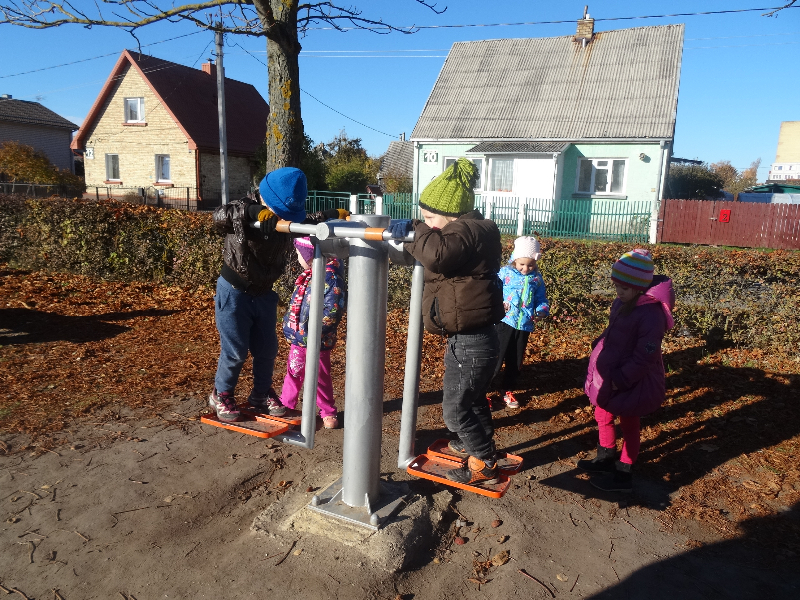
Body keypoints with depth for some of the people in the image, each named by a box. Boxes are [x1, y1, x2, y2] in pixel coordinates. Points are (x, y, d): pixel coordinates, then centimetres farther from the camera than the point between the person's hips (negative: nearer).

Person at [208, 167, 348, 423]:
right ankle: (221, 395, 24)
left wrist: (333, 214, -10)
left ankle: (261, 394, 33)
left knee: (267, 348, 12)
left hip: (264, 294, 5)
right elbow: (219, 218, -36)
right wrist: (251, 212, -49)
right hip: (233, 293, -5)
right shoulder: (243, 212, -19)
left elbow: (309, 223, 6)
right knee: (235, 351, 0)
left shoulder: (288, 220, -5)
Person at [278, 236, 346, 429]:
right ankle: (285, 404, 35)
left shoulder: (330, 276, -19)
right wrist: (289, 323, 13)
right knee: (293, 371, 18)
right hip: (298, 337, 8)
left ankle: (328, 411, 24)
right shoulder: (307, 274, 9)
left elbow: (333, 309, -25)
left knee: (319, 376, 6)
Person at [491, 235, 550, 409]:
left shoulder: (537, 278, 3)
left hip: (524, 326, 4)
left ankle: (508, 391, 33)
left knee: (516, 361, 16)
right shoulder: (505, 273, -7)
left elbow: (542, 299, 9)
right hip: (504, 323, -4)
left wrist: (542, 311, -11)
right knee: (496, 358, 0)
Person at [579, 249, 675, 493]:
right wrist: (598, 348, 1)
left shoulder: (651, 314, -26)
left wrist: (620, 380, -24)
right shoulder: (621, 304, 0)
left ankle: (623, 475, 28)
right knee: (602, 416, 21)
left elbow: (644, 357, -26)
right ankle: (605, 459, 43)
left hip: (634, 382, -8)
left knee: (629, 425, 10)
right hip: (610, 374, 8)